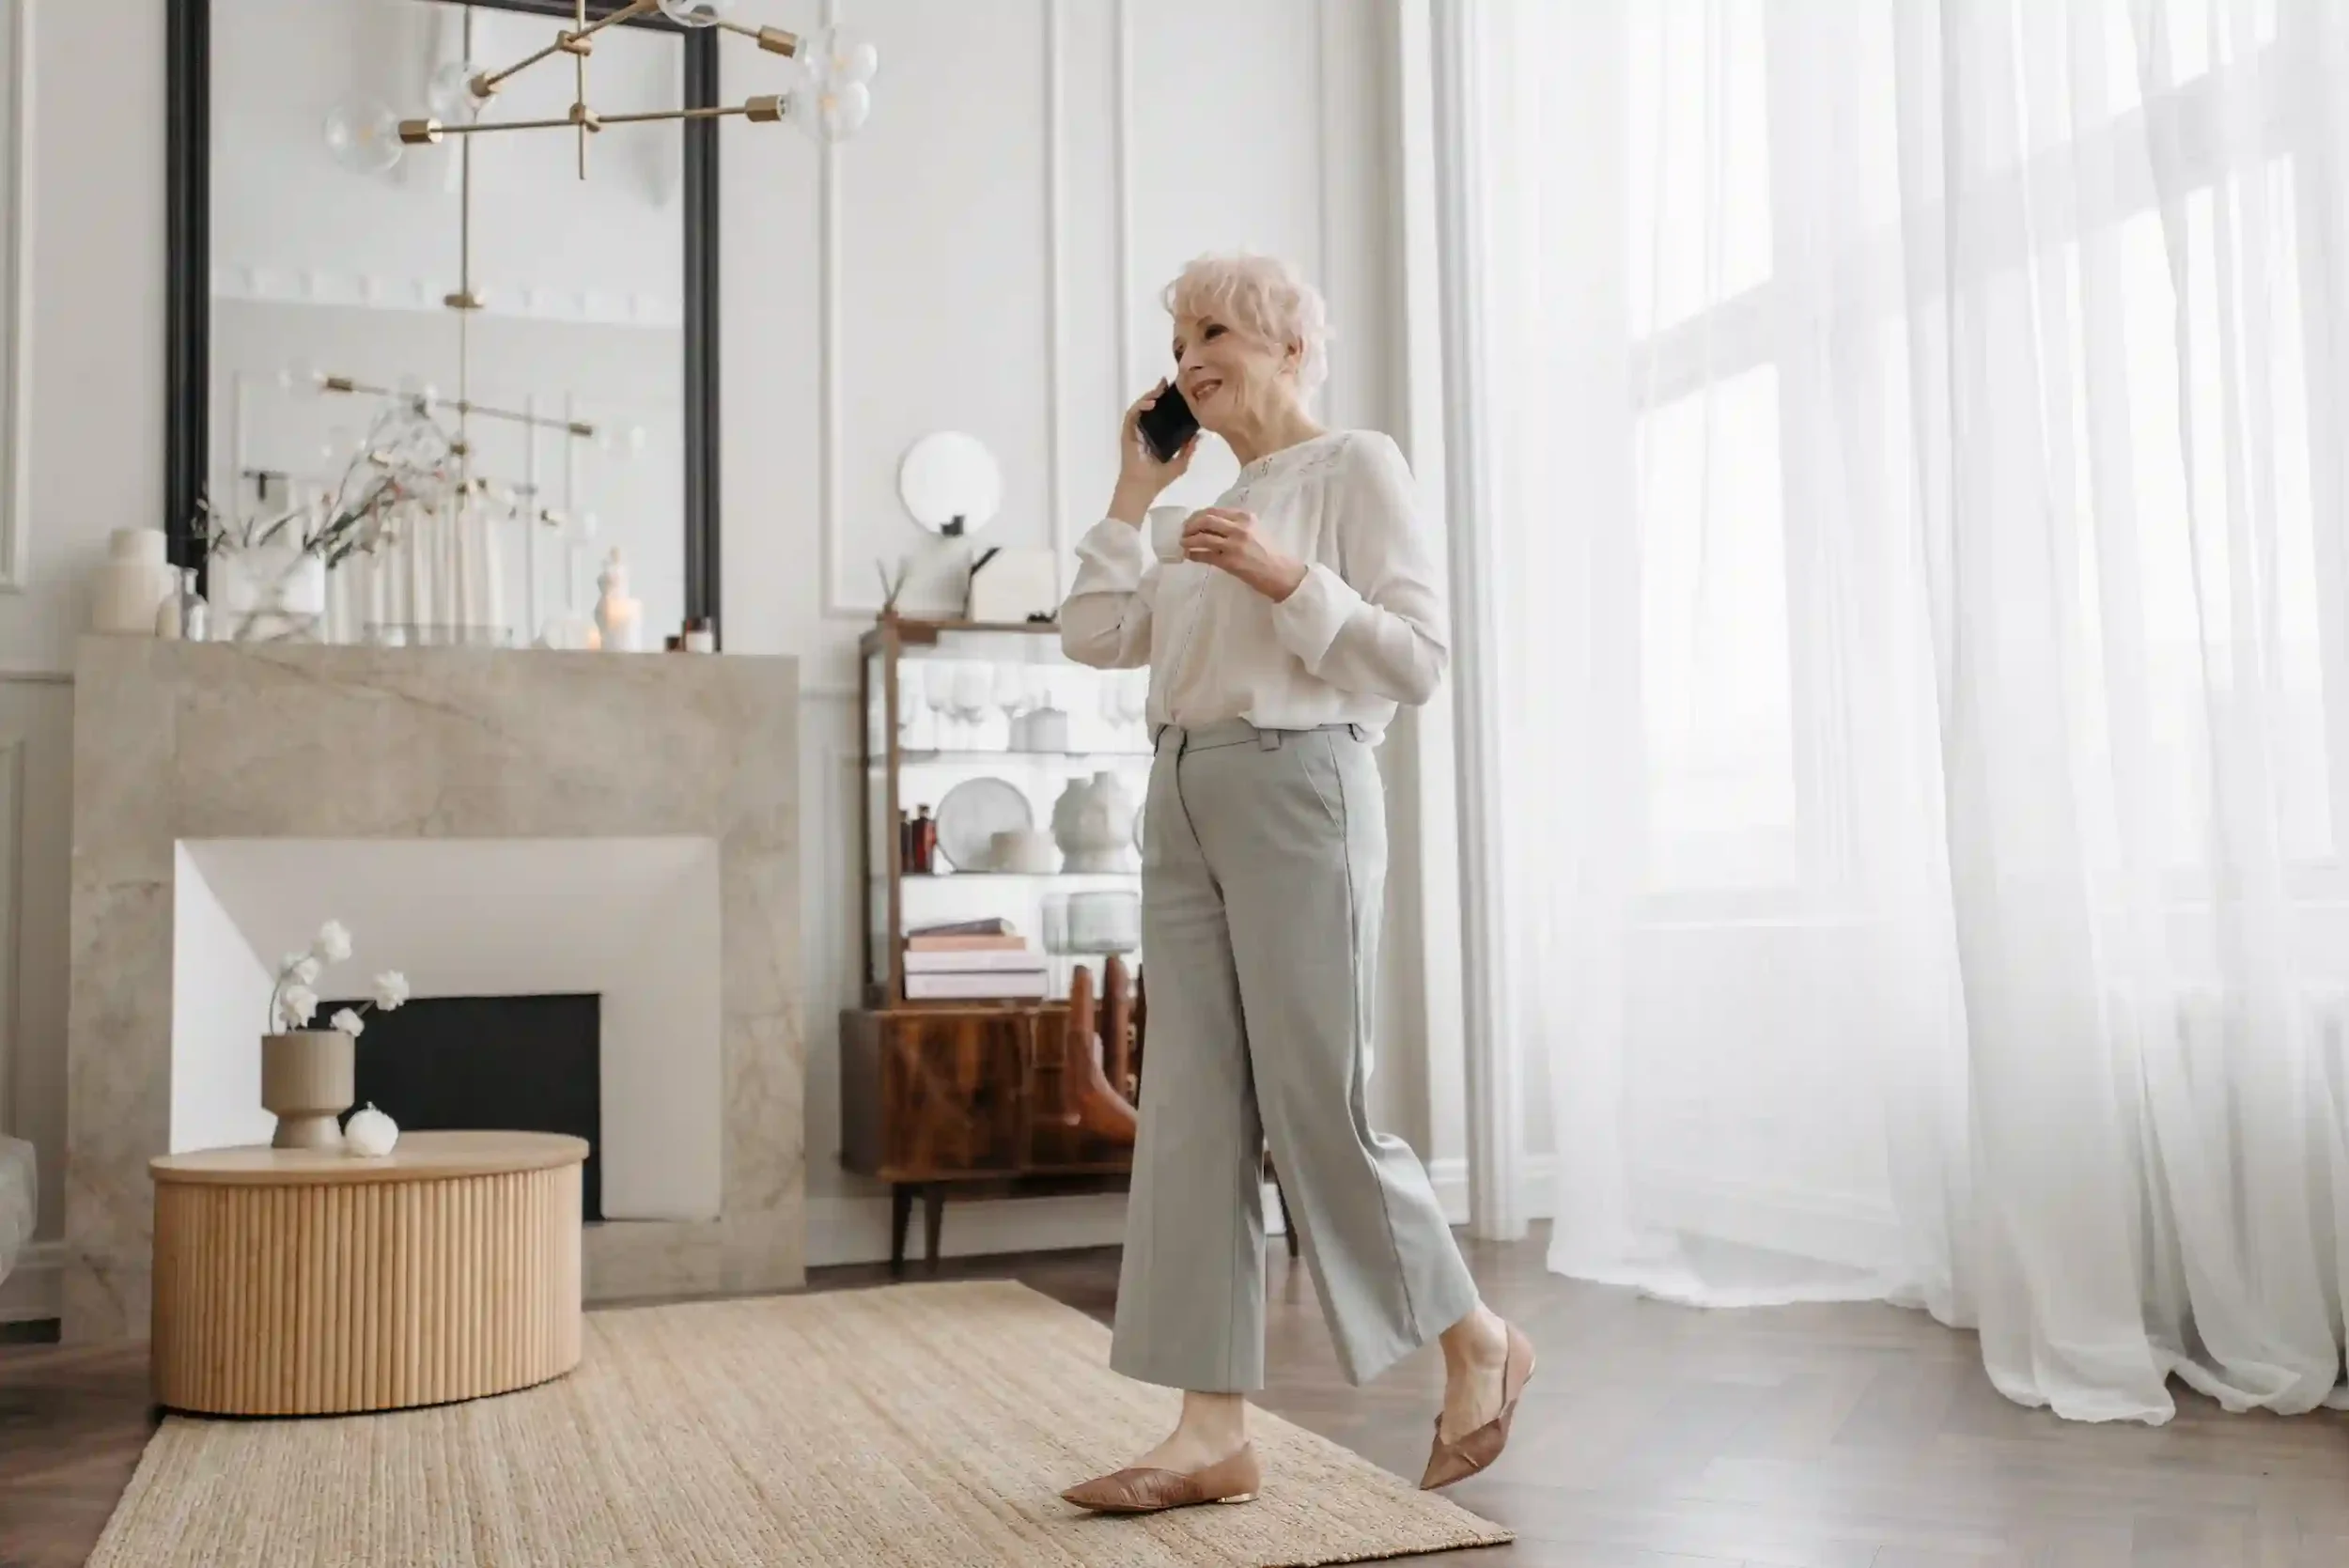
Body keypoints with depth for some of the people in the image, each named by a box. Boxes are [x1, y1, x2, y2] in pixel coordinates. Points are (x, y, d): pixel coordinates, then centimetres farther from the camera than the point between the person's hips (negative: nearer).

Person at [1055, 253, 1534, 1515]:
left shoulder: (1356, 466, 1)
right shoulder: (1201, 518, 21)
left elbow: (1417, 659, -7)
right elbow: (1093, 635, 11)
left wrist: (1287, 577, -16)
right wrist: (1137, 486, 14)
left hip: (1295, 791, -7)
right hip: (1183, 805, 7)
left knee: (1317, 1110, -5)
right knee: (1192, 1116, 1)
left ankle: (1479, 1345, 17)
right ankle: (1214, 1432, 5)